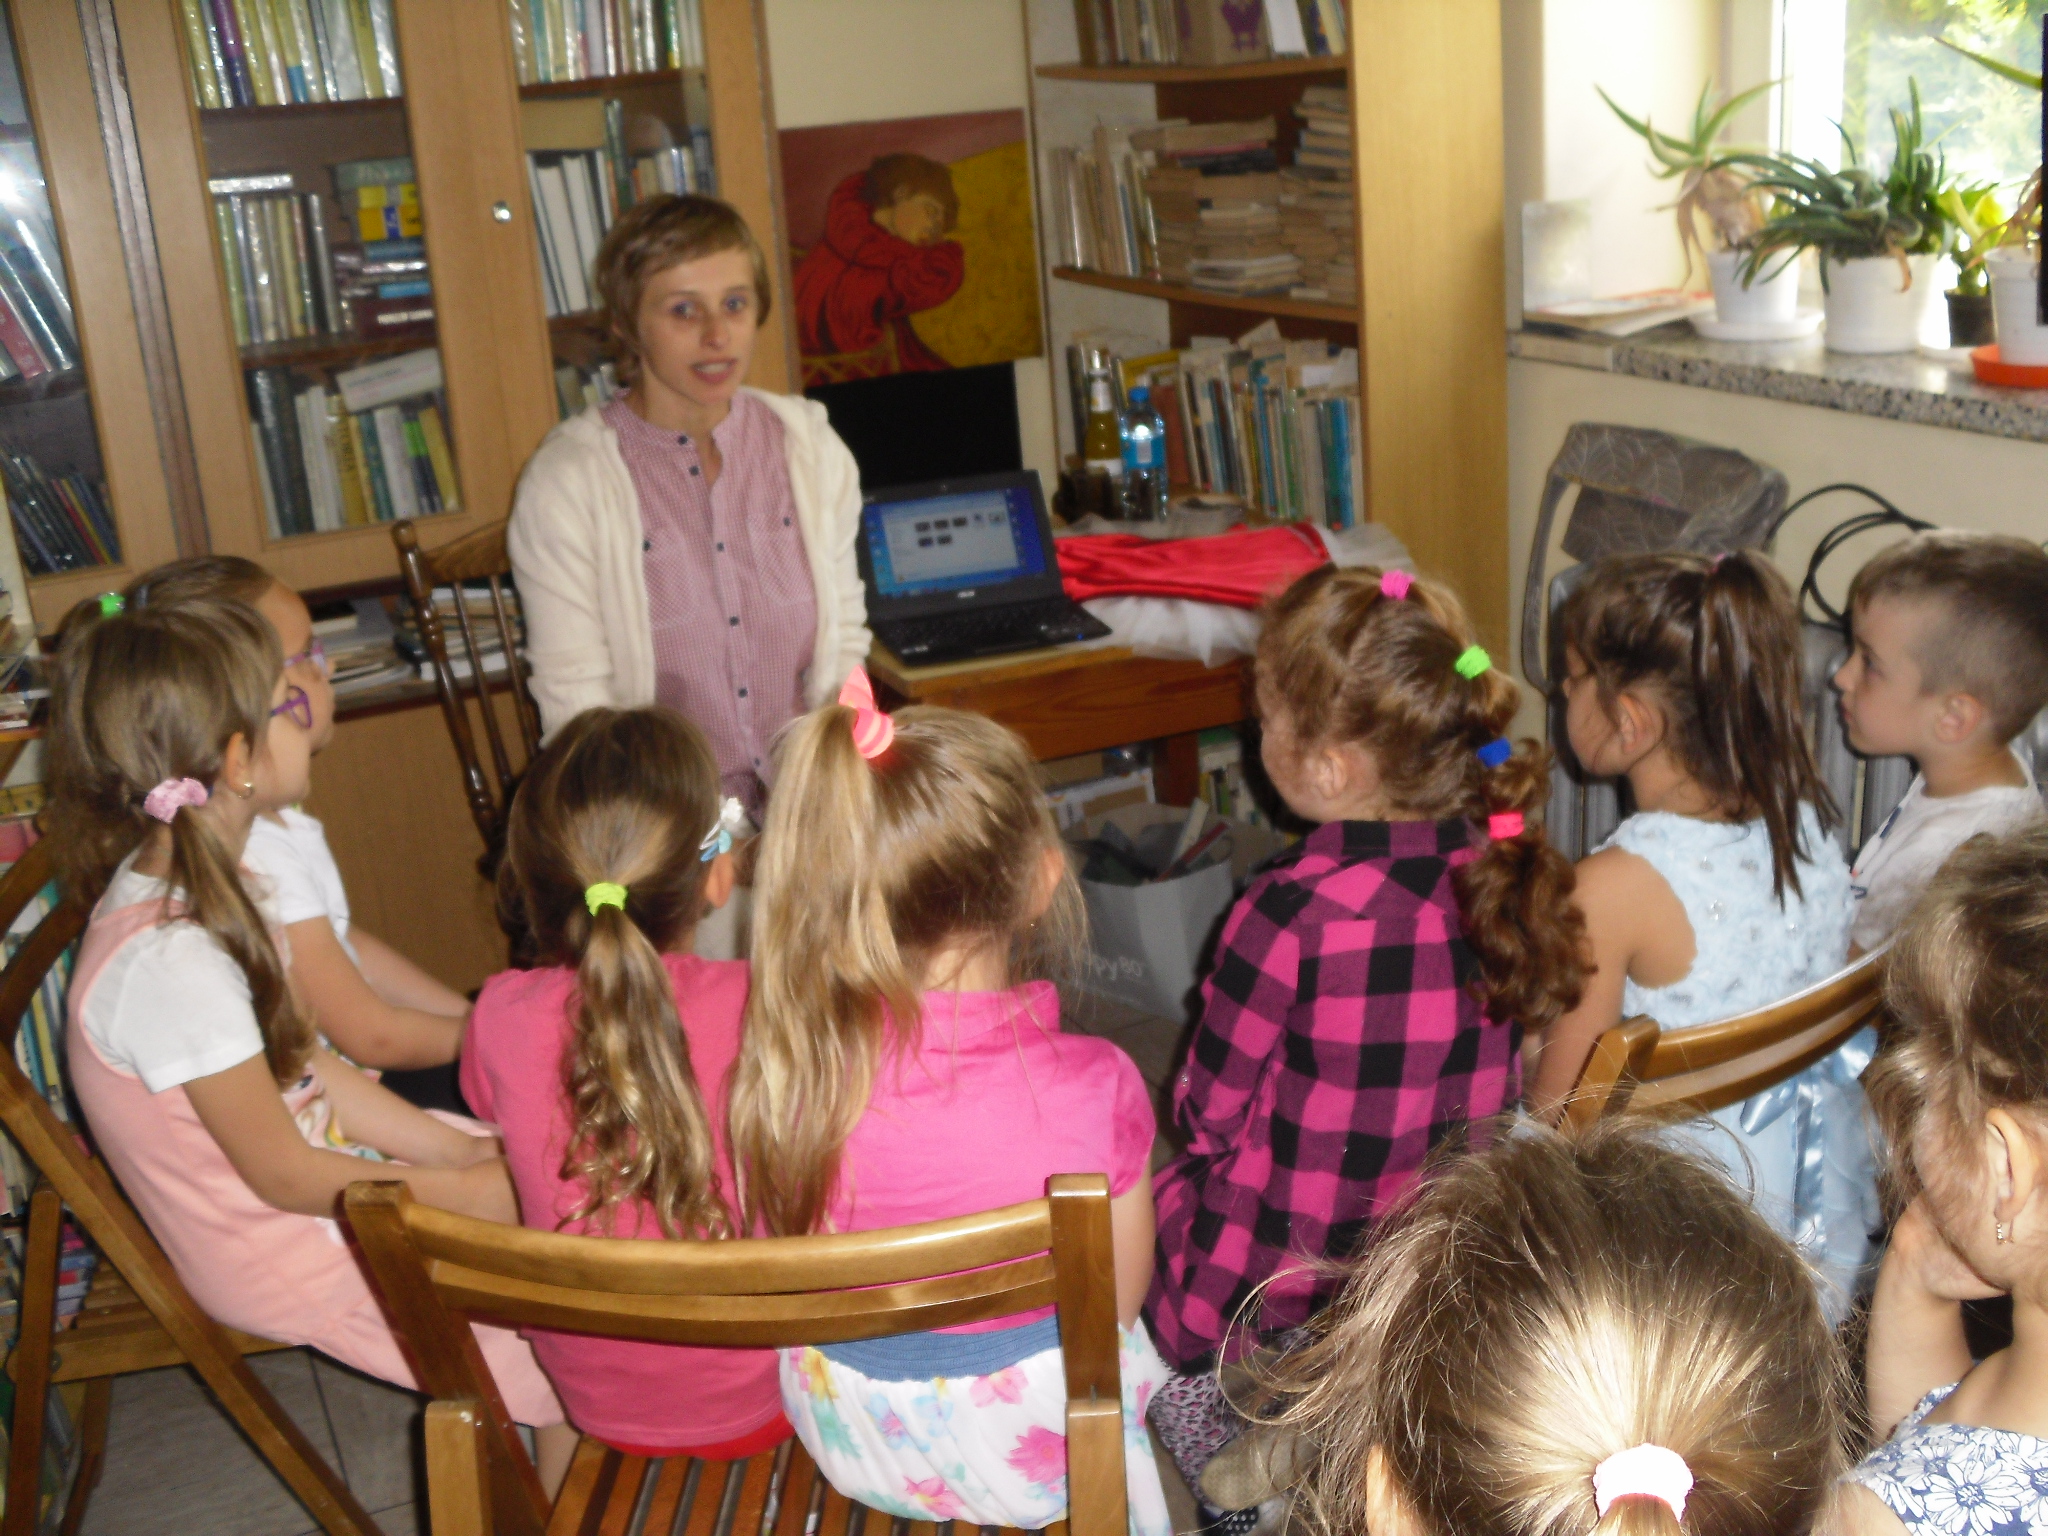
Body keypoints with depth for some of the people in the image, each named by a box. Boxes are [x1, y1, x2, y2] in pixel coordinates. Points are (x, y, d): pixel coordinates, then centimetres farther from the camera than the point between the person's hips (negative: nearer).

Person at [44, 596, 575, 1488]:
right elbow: (284, 1175, -24)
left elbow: (304, 1065, 4)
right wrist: (470, 1193, -14)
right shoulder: (169, 963, -33)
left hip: (311, 1159, 9)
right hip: (289, 1256, -9)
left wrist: (460, 1151, -1)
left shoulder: (177, 886, -3)